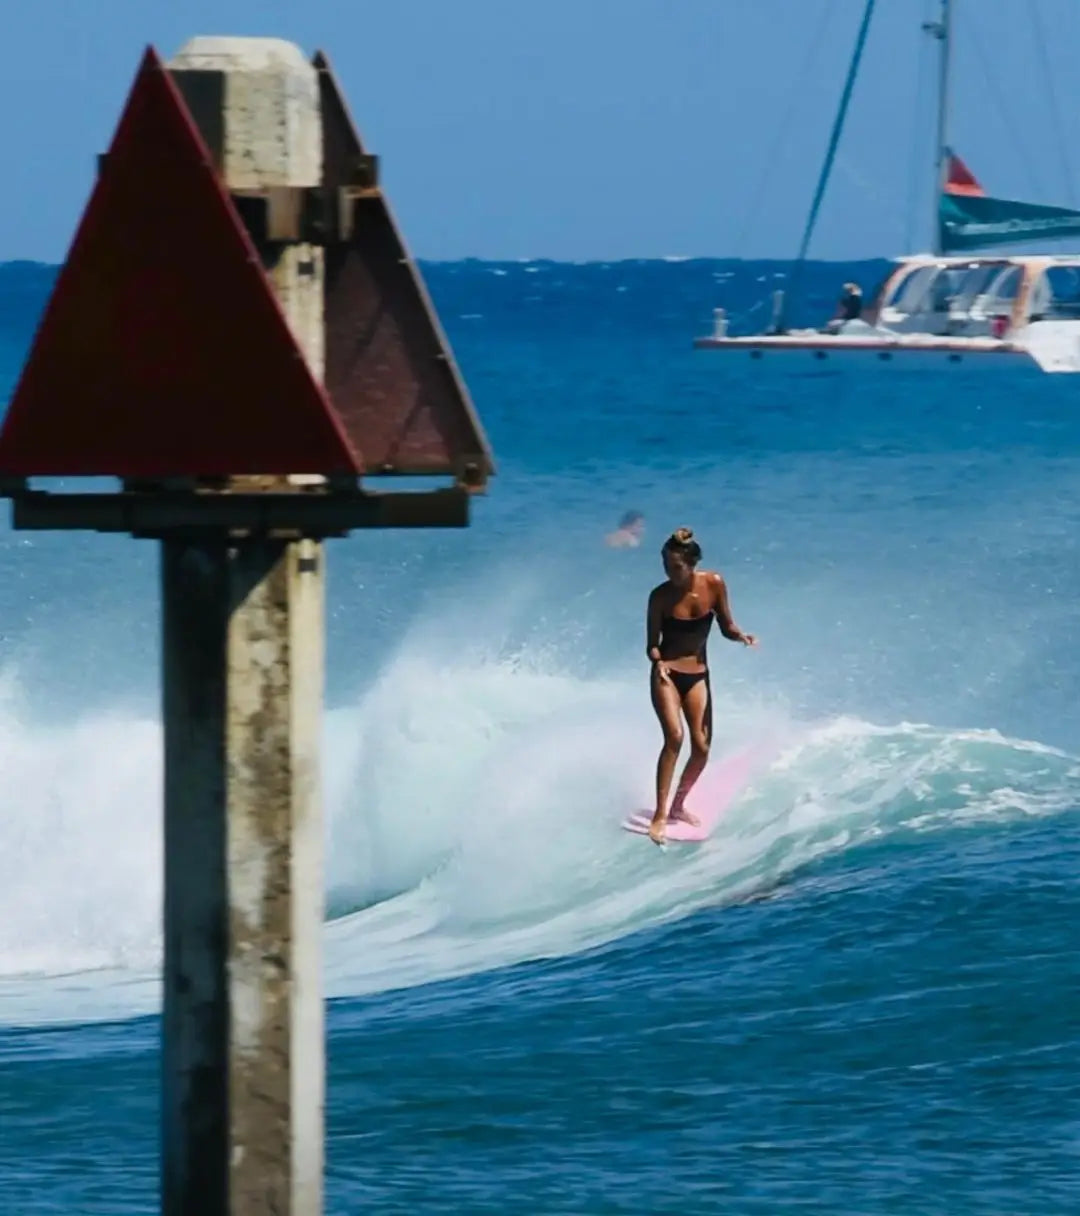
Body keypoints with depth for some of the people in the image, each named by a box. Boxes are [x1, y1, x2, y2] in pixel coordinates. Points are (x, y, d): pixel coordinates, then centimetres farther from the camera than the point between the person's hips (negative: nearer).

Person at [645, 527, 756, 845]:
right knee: (674, 737, -23)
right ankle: (660, 815, -21)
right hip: (667, 674, -4)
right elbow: (652, 642, -7)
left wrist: (740, 636, -18)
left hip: (697, 675, 4)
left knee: (702, 746, 0)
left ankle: (678, 806, 23)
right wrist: (658, 661, -28)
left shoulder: (714, 584, -6)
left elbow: (725, 627, 4)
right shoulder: (661, 596, -12)